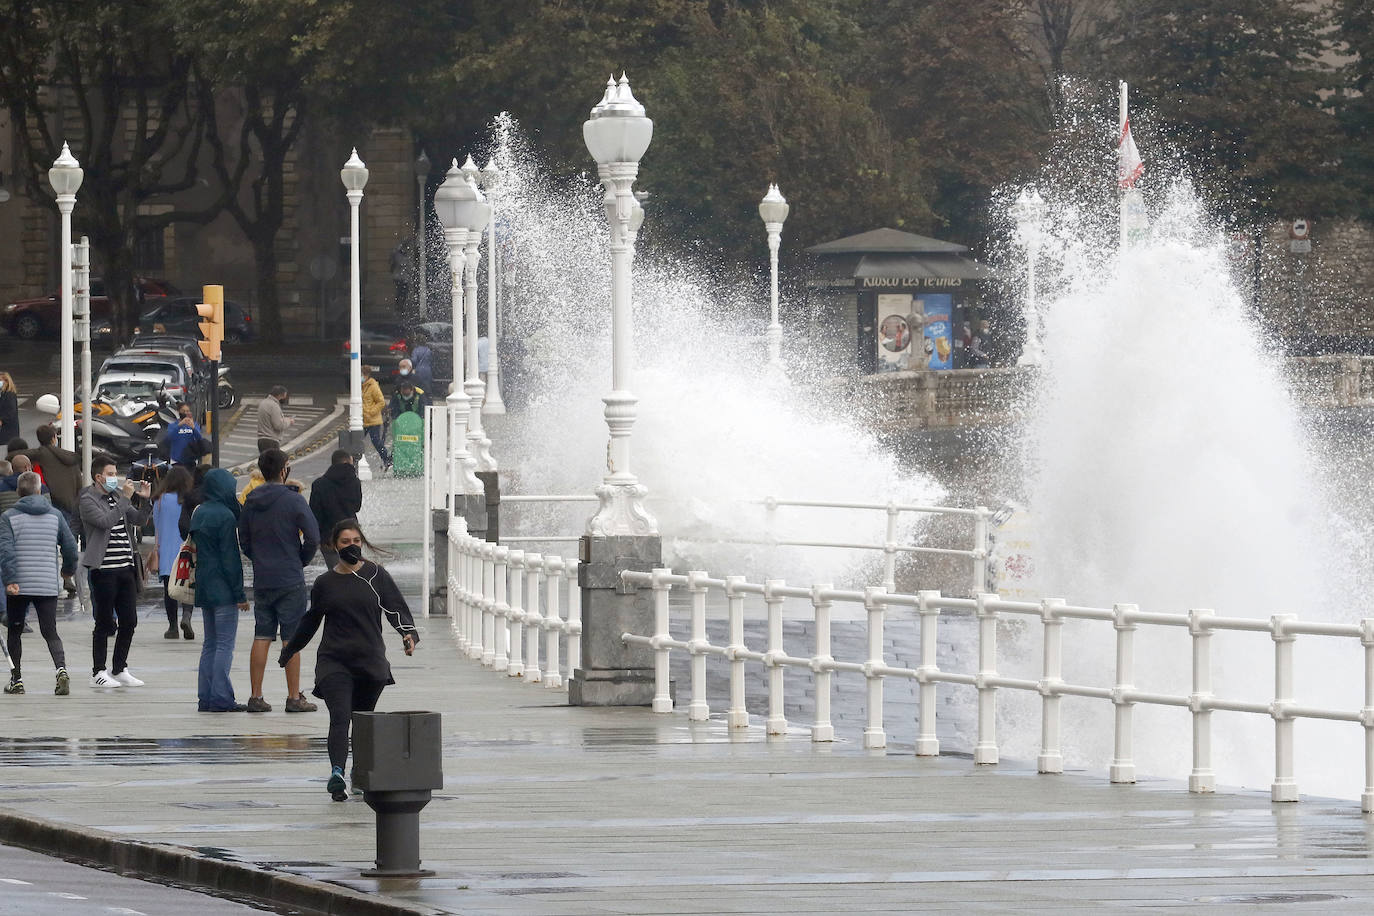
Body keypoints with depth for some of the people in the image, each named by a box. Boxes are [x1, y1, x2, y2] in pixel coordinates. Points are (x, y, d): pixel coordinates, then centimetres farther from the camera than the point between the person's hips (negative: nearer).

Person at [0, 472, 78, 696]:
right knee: (50, 632, 2)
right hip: (48, 585, 2)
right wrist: (68, 569, 26)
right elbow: (70, 545, 9)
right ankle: (61, 668, -23)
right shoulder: (55, 515, 7)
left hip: (18, 587, -2)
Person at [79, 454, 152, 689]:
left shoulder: (117, 496, 15)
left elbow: (139, 520, 13)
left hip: (125, 568, 7)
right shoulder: (88, 500, -6)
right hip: (104, 570, -7)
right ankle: (98, 672, 5)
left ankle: (120, 669, 18)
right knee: (104, 623, -3)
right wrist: (125, 499, -18)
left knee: (129, 621, 8)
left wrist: (144, 500, -3)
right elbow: (105, 521, -20)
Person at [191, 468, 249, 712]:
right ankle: (221, 698, -8)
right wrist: (240, 594, -12)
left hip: (204, 588, 8)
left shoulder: (199, 513, 10)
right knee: (225, 644, -5)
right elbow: (230, 558, -15)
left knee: (210, 644, 13)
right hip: (223, 589, -8)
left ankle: (206, 697, 11)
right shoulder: (225, 516, -14)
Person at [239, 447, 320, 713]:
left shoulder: (250, 502, 5)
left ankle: (256, 697, 7)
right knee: (292, 639, 0)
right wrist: (302, 560, 5)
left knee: (261, 638, 8)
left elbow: (243, 541, 11)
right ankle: (294, 698, 1)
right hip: (290, 581, -5)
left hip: (261, 579, 5)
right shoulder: (294, 500, -11)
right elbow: (313, 537, -12)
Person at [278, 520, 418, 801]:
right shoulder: (325, 584, 7)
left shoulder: (376, 576, 4)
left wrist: (409, 633, -22)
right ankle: (337, 773, -33)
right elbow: (311, 620, 22)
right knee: (339, 717, -18)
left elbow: (396, 608, -3)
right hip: (334, 662, -1)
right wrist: (290, 649, 32)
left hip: (371, 661, 1)